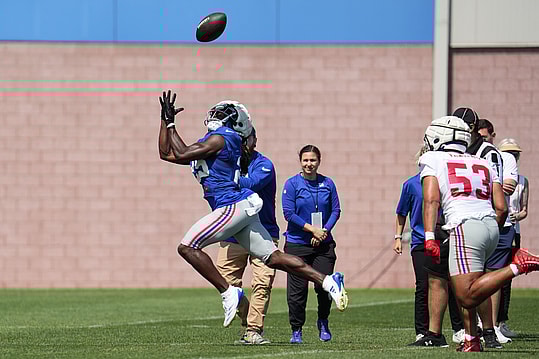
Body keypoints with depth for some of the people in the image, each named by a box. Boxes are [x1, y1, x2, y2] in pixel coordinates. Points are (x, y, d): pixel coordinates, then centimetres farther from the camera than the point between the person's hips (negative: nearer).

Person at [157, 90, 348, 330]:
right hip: (241, 210, 10)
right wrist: (165, 120, 26)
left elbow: (181, 155, -13)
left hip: (233, 207, -10)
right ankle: (328, 282, 4)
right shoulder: (205, 144, 21)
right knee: (274, 258, 7)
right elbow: (166, 153, 27)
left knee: (187, 247, -13)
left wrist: (171, 123, -3)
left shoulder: (220, 139, -7)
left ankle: (228, 293, -14)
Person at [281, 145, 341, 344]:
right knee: (297, 290, -3)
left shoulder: (327, 184, 6)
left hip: (323, 244, 2)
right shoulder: (292, 184, -4)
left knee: (324, 286, -4)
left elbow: (335, 210, 6)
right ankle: (296, 330, 10)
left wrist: (324, 231, -9)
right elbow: (289, 213, -8)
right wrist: (312, 229, -14)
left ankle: (323, 322, 21)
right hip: (297, 244, -2)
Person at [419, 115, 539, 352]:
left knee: (468, 296, -12)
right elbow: (501, 208, 15)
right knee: (461, 289, 20)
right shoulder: (484, 165, 24)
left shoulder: (433, 161, 11)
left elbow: (431, 200, -4)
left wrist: (429, 237, -11)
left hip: (464, 226, -7)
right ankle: (471, 340, 13)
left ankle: (518, 266, -22)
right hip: (491, 226, 7)